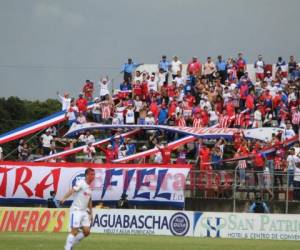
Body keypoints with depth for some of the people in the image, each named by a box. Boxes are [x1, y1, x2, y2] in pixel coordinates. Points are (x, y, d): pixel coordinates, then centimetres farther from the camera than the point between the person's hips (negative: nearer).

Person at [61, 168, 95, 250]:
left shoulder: (90, 187, 14)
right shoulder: (81, 183, -9)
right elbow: (72, 191, -26)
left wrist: (91, 213, 24)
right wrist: (64, 198, -43)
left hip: (84, 212, 7)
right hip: (76, 210, -7)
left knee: (87, 231, 0)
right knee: (74, 231, -10)